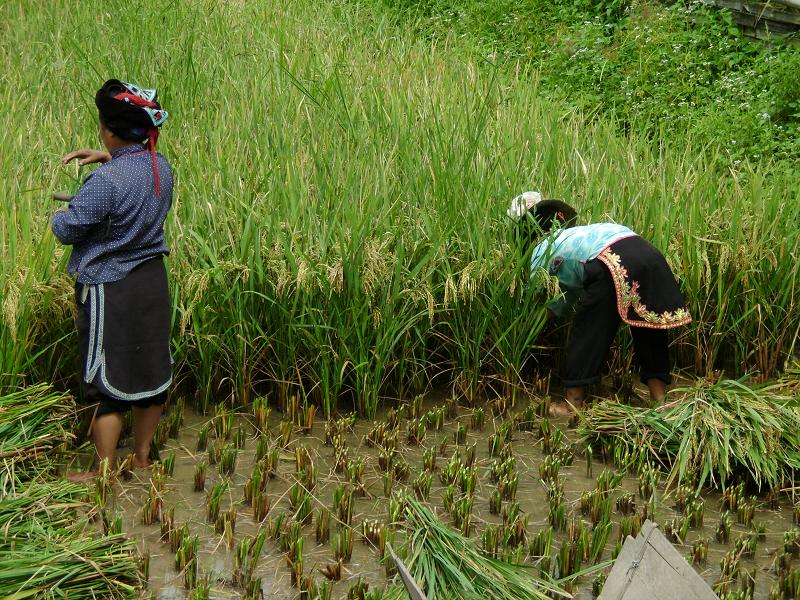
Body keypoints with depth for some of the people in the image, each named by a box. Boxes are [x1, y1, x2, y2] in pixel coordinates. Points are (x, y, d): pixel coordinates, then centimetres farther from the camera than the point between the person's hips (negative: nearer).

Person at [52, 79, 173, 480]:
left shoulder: (105, 181, -25)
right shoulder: (161, 167, -1)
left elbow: (67, 231, -16)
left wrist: (59, 216, 6)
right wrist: (109, 159, 10)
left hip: (110, 291, -7)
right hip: (152, 281, 7)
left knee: (106, 384, 3)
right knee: (151, 370, 16)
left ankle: (105, 472, 11)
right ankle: (142, 457, 30)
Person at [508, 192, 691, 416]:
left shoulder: (542, 251, 17)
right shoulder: (571, 235, 39)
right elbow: (572, 290, 47)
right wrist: (551, 312, 55)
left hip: (614, 264, -7)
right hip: (647, 253, 7)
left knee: (586, 332, 7)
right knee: (649, 329, 18)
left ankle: (573, 404, 14)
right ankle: (659, 397, 21)